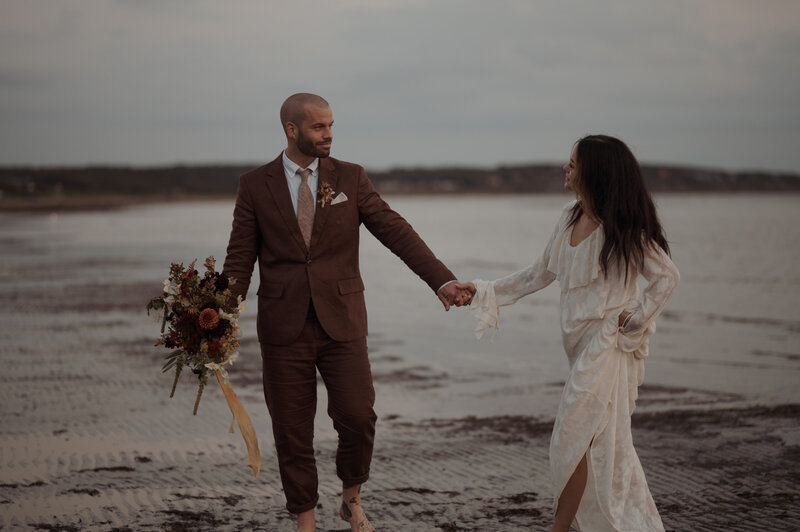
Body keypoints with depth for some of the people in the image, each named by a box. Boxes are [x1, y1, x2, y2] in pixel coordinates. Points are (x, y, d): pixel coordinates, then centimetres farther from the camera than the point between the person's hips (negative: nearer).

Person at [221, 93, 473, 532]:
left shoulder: (350, 178, 3)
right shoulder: (255, 185, 2)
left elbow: (395, 231, -4)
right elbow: (240, 260, 2)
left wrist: (442, 281, -15)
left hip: (342, 322, 0)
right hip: (284, 326, 0)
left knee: (358, 417, -6)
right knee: (292, 430, 5)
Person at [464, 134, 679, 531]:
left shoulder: (623, 227, -14)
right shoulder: (571, 218, 8)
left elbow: (667, 276, -8)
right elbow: (541, 273, 16)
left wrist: (636, 319, -10)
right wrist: (485, 291, 14)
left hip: (608, 342, -8)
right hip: (582, 343, 8)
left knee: (573, 439, -5)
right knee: (605, 441, 13)